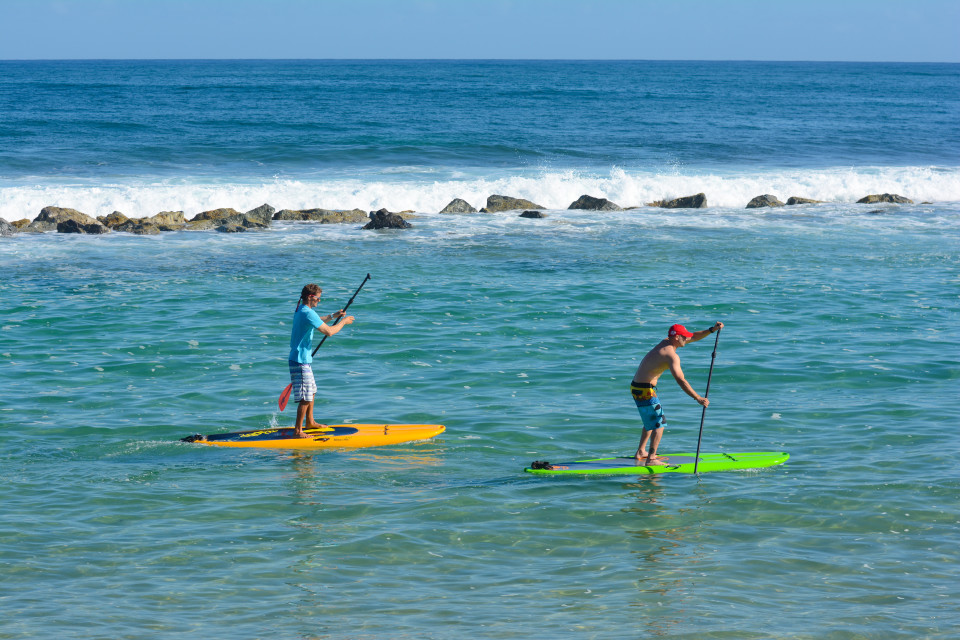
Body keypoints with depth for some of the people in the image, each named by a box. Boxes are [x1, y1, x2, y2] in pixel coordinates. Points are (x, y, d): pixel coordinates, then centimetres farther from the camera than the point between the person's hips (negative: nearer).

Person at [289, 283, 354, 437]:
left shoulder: (300, 310, 12)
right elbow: (328, 331, -23)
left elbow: (316, 322, 32)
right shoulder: (308, 313, -21)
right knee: (305, 398, -8)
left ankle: (309, 422, 38)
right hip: (300, 362, -11)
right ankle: (298, 430, -5)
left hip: (303, 360, 11)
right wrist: (344, 322, -9)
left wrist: (333, 316, 22)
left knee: (311, 391, 24)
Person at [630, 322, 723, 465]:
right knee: (659, 423, -7)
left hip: (637, 386, 10)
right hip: (645, 391, -10)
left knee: (652, 421, 24)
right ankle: (651, 459, -8)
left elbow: (694, 337, 18)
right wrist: (698, 398, -29)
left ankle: (641, 453, 32)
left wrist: (712, 330, 8)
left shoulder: (666, 343, 8)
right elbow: (681, 381, -29)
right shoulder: (671, 355, -21)